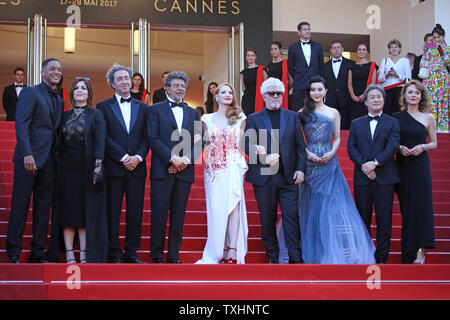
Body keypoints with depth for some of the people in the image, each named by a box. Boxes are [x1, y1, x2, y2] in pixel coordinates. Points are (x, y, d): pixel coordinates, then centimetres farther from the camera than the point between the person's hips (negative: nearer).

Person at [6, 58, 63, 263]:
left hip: (49, 161, 7)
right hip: (29, 159, -6)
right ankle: (13, 252, 3)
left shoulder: (59, 100, 19)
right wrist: (27, 154, -20)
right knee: (20, 205, -3)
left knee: (44, 207, 7)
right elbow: (21, 125, -11)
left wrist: (57, 155, 5)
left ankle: (38, 252, 12)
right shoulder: (30, 92, -2)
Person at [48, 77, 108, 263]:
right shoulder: (65, 116, 13)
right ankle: (69, 254, 4)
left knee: (87, 212, -3)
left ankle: (84, 255, 1)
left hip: (86, 169, -3)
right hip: (67, 169, 3)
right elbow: (59, 143, 12)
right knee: (67, 212, 1)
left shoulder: (96, 115, 3)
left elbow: (100, 142, -5)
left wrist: (98, 167, -14)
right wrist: (57, 165, 2)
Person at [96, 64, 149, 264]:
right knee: (113, 211, -1)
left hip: (137, 167, 3)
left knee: (135, 210, 2)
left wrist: (138, 157, -8)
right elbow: (105, 138, -3)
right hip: (113, 167, -3)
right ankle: (114, 254, 4)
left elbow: (146, 137, 9)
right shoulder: (104, 107, 5)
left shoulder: (142, 108, 16)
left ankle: (131, 253, 8)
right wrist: (123, 157, -12)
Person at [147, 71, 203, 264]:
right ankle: (157, 256, 1)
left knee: (178, 215, 4)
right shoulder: (156, 110, 6)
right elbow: (153, 139, -5)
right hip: (162, 170, -3)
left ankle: (174, 255, 9)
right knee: (159, 213, -4)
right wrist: (172, 158, -14)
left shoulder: (192, 113, 18)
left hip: (184, 171, 3)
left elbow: (199, 141, 10)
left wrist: (186, 159, -7)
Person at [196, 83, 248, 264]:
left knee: (232, 205, -13)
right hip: (213, 168, 2)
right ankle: (216, 252, 4)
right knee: (215, 208, -2)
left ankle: (233, 252, -14)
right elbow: (206, 144, 15)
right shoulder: (207, 119, 13)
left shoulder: (240, 118, 11)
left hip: (233, 167, -1)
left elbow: (242, 144, 9)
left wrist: (243, 163, -1)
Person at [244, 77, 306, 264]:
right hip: (263, 177, 0)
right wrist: (261, 154, -19)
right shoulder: (254, 119, 9)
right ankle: (272, 257, 14)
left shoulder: (292, 117, 13)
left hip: (288, 177, 0)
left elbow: (300, 145, 10)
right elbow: (248, 144, 0)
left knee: (291, 216, -5)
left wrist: (300, 169, -1)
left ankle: (295, 258, -3)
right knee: (267, 218, 5)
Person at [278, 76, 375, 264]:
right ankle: (310, 252, 9)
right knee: (309, 206, 1)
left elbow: (337, 138, 11)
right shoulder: (302, 113, 7)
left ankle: (333, 252, 0)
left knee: (332, 204, -6)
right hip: (308, 164, 0)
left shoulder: (334, 113, 10)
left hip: (329, 164, 1)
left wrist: (331, 153, -6)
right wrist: (308, 153, -10)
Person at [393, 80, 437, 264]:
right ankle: (409, 253, 7)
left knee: (421, 205, -10)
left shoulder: (428, 118, 4)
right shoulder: (396, 117, 6)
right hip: (402, 165, 1)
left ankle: (420, 250, -8)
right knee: (406, 206, 2)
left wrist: (422, 147, -10)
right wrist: (399, 148, -8)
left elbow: (434, 143, 9)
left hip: (420, 165, -1)